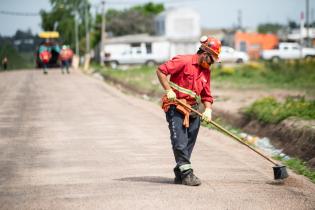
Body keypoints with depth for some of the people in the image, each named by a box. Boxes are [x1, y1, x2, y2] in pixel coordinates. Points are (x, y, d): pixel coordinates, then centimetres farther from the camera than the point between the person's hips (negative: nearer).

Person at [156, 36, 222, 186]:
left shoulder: (206, 71, 13)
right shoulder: (184, 61, -9)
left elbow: (206, 95, 15)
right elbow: (160, 71, -13)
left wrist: (208, 109, -4)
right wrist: (168, 90, -19)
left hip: (193, 111, 7)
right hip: (175, 107, -7)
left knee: (189, 144, 8)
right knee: (180, 142, -12)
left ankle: (180, 174, 17)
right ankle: (187, 173, -10)